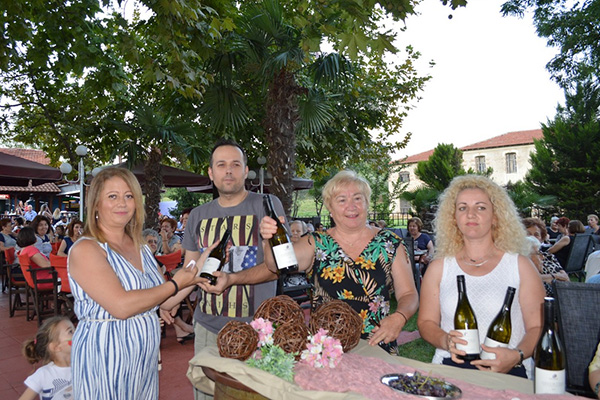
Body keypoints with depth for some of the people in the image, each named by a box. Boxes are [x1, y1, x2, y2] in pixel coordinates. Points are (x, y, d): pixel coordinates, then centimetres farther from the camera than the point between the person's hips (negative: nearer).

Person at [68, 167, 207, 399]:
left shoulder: (139, 247, 8)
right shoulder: (85, 249, -14)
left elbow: (161, 301, 9)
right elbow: (121, 306, -25)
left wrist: (196, 271, 0)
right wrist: (175, 284, -15)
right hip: (105, 360, -6)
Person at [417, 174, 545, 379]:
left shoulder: (520, 265, 7)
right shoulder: (439, 268, 10)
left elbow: (538, 326, 5)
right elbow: (426, 322, 11)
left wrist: (517, 355, -14)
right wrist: (445, 341, -10)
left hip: (507, 372, 0)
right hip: (448, 368, 1)